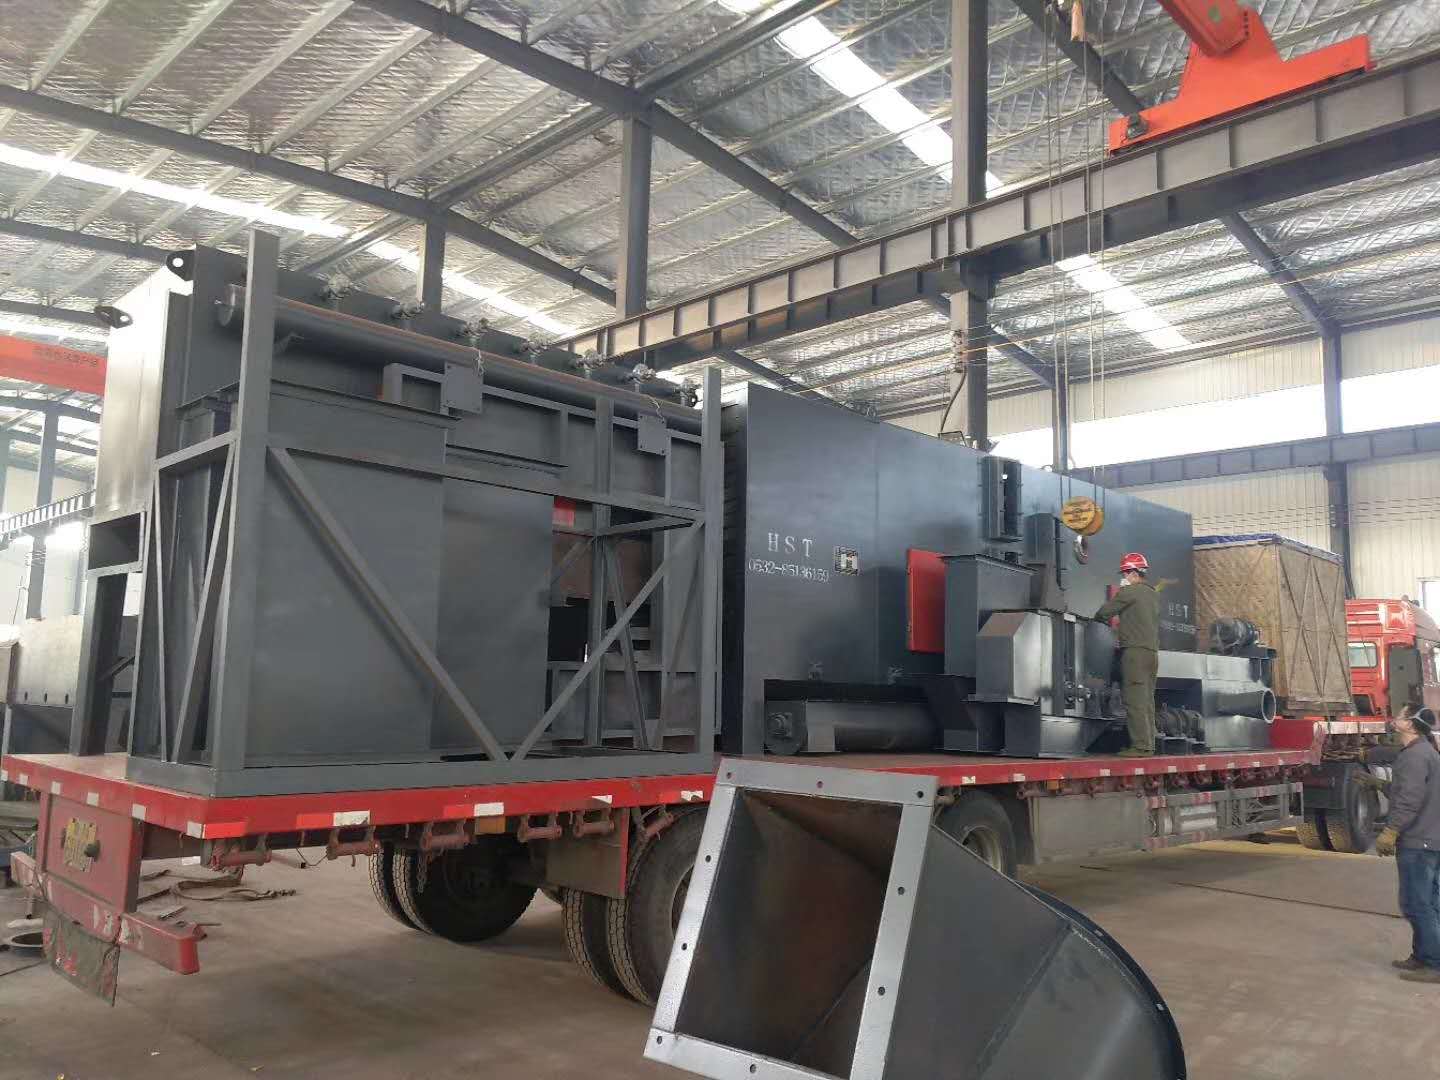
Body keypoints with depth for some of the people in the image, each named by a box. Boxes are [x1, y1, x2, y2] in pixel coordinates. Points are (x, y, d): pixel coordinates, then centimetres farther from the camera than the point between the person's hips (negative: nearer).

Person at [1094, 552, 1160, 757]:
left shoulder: (1130, 592, -7)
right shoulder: (1154, 595, 19)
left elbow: (1102, 612, -5)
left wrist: (1104, 620, 15)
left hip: (1135, 651, -9)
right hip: (1152, 652, 9)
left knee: (1135, 700, -9)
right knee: (1147, 700, 9)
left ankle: (1140, 746, -12)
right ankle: (1149, 745, 9)